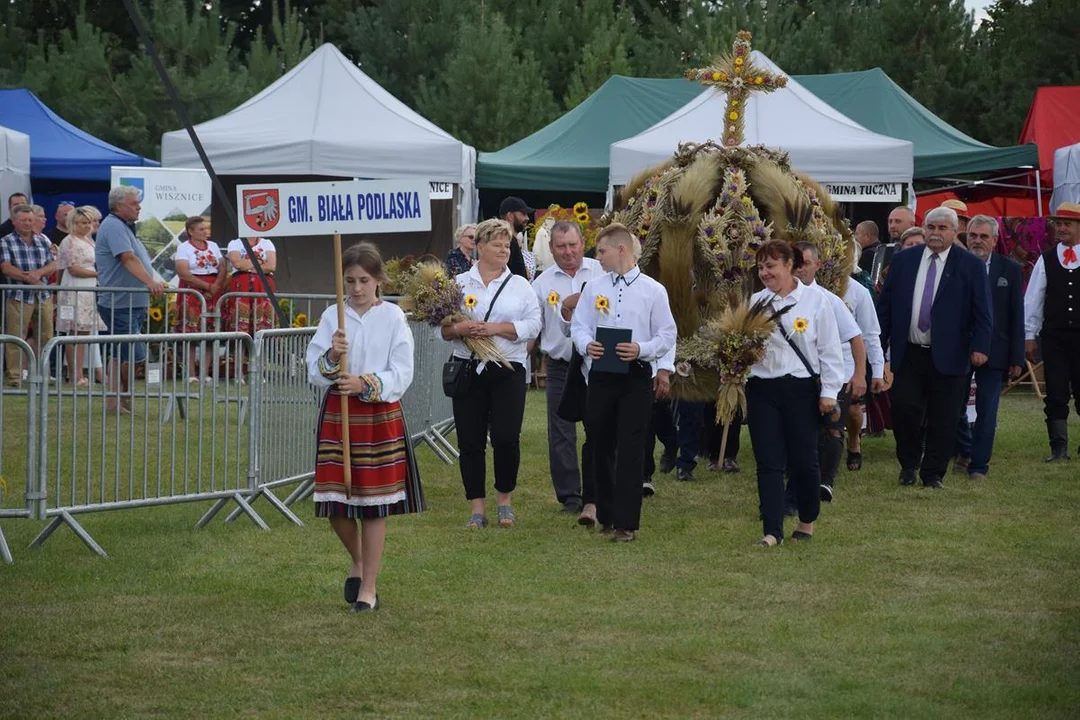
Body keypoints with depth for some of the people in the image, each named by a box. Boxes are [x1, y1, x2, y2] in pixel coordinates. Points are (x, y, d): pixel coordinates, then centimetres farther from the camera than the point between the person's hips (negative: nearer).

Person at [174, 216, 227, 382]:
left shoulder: (213, 246, 15)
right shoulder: (184, 248, -2)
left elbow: (223, 268, 8)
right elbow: (183, 273, -13)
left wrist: (216, 287, -10)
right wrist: (206, 286, -14)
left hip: (212, 293, 5)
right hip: (192, 292, -5)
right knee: (190, 333, -7)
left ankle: (206, 373, 5)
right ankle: (191, 374, -5)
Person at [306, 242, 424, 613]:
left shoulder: (392, 317, -2)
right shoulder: (332, 316, 4)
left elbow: (401, 374, -6)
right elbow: (315, 371, 0)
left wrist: (365, 384, -20)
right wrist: (332, 355, -20)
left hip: (380, 415, -2)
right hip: (337, 413, 2)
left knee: (374, 505, 1)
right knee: (335, 503, 1)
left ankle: (369, 587, 11)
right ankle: (358, 561, 31)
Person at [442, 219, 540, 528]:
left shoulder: (520, 285, 8)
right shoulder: (459, 283, 8)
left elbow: (532, 326, -3)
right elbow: (442, 327, 6)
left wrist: (496, 328, -14)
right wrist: (460, 329, -16)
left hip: (508, 371, -1)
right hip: (469, 371, 1)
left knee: (507, 438, -7)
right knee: (470, 442, 1)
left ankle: (505, 500, 14)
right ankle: (477, 508, 9)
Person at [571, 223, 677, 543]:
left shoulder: (653, 290, 0)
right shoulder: (594, 288, 9)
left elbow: (667, 335, 0)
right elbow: (579, 326, 7)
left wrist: (641, 349, -18)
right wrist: (586, 344, -15)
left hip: (636, 375, -3)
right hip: (601, 375, 3)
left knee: (630, 449, -5)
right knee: (601, 446, 10)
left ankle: (626, 522, -3)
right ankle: (606, 515, 23)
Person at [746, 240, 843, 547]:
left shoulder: (815, 300, -1)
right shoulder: (755, 302, 6)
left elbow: (829, 349, 0)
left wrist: (829, 392, -3)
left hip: (801, 387, -2)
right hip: (762, 388, 2)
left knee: (803, 460, 4)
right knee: (768, 462, 0)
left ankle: (808, 521, 26)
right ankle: (772, 531, 2)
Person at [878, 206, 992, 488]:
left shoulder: (971, 266, 0)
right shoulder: (903, 260, 8)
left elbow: (982, 312, -2)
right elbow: (885, 304, 11)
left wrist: (980, 346, -13)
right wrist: (879, 341, 6)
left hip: (948, 357, -2)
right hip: (908, 354, 2)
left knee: (943, 420, 1)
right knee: (903, 409, -5)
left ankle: (933, 473, 14)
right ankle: (908, 465, 16)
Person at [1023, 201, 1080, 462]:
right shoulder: (1046, 260, 6)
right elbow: (1032, 301, 6)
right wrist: (1028, 336, 3)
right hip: (1053, 337, 1)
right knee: (1055, 395, 1)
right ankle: (1059, 448, 6)